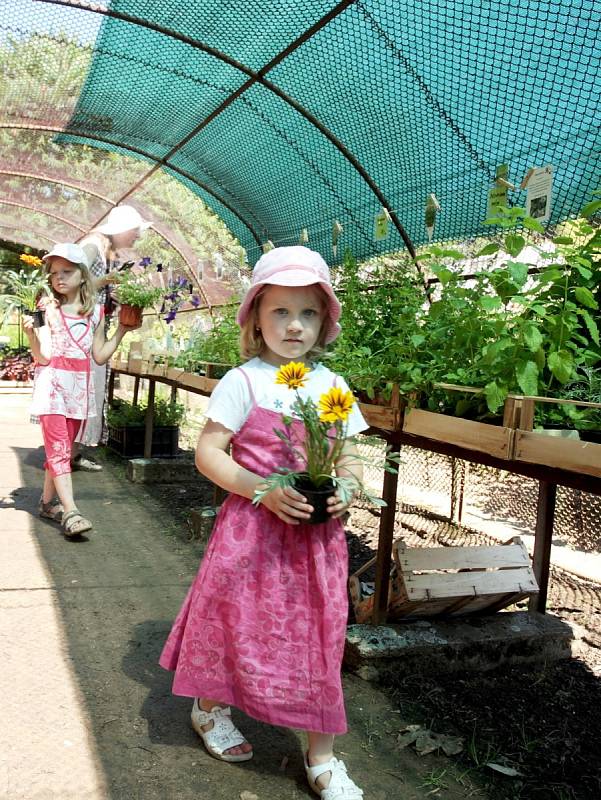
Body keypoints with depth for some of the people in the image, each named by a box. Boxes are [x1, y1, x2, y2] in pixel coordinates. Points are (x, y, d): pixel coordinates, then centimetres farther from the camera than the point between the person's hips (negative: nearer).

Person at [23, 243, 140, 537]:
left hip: (80, 386, 4)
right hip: (53, 383, -4)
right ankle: (70, 512, -13)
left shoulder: (95, 312, 8)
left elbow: (100, 356, 9)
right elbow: (43, 357, -9)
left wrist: (122, 330, 6)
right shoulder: (48, 309, -3)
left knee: (61, 448, 11)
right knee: (59, 449, -9)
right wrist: (31, 334, -25)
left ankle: (48, 502, 24)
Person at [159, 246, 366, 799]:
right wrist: (263, 490, -20)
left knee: (319, 632, 8)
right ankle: (211, 708, 45)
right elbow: (208, 452, -9)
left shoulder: (332, 386, 5)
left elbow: (349, 457, 11)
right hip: (252, 529, -3)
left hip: (317, 534, 3)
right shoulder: (243, 382, -7)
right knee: (234, 619, 13)